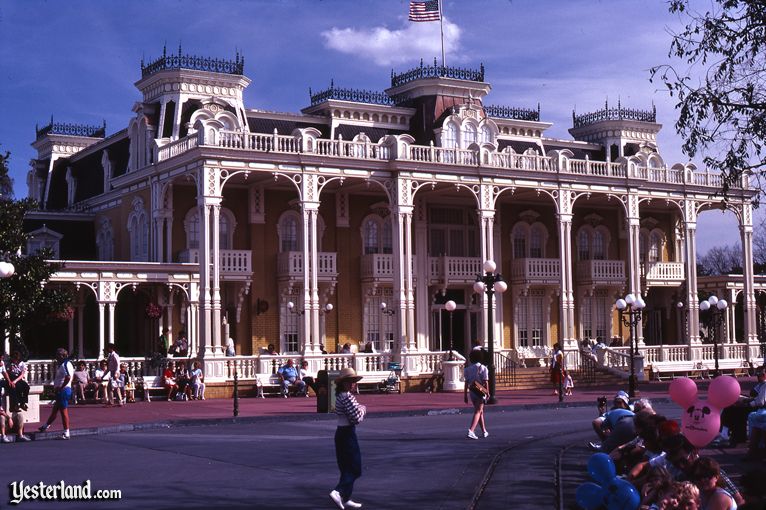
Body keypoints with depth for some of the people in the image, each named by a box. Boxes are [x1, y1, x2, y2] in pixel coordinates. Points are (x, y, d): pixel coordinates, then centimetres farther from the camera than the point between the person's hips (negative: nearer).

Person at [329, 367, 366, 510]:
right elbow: (357, 418, -21)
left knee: (347, 468, 15)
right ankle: (339, 492, -18)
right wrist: (363, 409, -3)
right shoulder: (348, 396, -19)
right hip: (348, 434, -9)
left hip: (341, 432, 9)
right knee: (354, 468, -4)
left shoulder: (340, 396, 10)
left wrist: (359, 408, 6)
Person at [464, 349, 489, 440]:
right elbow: (485, 382, -10)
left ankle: (484, 431, 27)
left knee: (480, 411, 18)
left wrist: (465, 395, 6)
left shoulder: (467, 369, 3)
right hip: (480, 392, -4)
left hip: (472, 392, 4)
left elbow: (466, 383, 3)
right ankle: (471, 431, -23)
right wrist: (487, 392, -3)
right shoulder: (483, 368, -7)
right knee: (477, 412, -6)